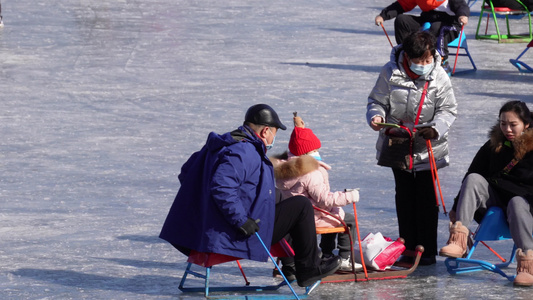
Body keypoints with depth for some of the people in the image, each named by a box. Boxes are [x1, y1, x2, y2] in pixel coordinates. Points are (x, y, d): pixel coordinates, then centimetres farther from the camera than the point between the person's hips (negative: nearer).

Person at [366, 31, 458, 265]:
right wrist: (376, 116, -22)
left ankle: (427, 251, 8)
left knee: (426, 197, 0)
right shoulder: (391, 73, -9)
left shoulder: (439, 77, -10)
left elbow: (448, 110, -6)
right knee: (404, 196, 10)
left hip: (428, 148, -1)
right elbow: (377, 100, 0)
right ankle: (408, 248, 19)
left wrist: (436, 128, -25)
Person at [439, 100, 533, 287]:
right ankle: (458, 240, -37)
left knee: (517, 203, -37)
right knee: (473, 179, -21)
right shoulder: (494, 145, 6)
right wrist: (457, 207, 7)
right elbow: (473, 175, 10)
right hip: (495, 201, 4)